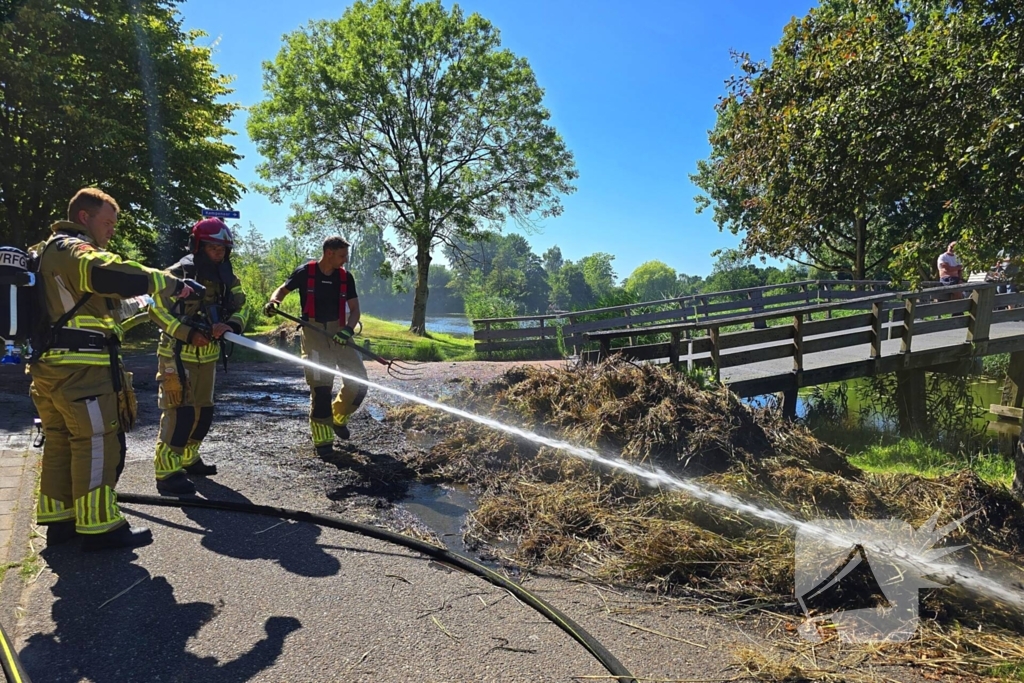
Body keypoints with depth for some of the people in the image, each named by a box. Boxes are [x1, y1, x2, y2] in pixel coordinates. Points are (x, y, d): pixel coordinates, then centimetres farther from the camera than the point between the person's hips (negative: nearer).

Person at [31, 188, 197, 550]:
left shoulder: (52, 251, 23)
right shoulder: (72, 249, -11)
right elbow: (111, 275, -32)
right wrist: (171, 283, -29)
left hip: (52, 363, 11)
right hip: (80, 367, -11)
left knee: (60, 442, 15)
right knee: (97, 443, -5)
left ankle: (59, 519, 23)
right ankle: (100, 527, 0)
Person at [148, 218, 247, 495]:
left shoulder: (227, 279, 4)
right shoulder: (177, 274, -14)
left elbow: (241, 308, 3)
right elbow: (156, 308, -14)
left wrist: (231, 326, -20)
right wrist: (188, 334, -22)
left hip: (207, 356, 7)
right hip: (178, 355, -7)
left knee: (204, 411, 13)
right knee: (180, 412, -11)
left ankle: (188, 459, 31)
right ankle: (167, 471, -4)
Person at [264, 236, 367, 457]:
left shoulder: (345, 277, 2)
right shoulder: (305, 272, -6)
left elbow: (354, 309, 2)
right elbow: (283, 289, 6)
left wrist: (348, 329, -16)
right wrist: (273, 301, -17)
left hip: (338, 331, 4)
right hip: (314, 332, -3)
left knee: (358, 381, -1)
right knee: (320, 387, -5)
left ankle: (338, 417, 26)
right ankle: (322, 439, 5)